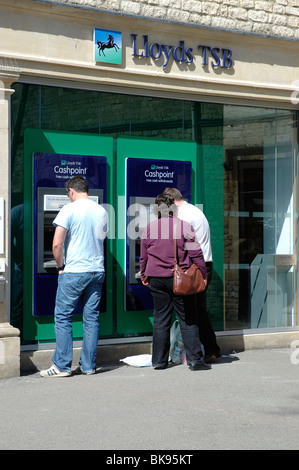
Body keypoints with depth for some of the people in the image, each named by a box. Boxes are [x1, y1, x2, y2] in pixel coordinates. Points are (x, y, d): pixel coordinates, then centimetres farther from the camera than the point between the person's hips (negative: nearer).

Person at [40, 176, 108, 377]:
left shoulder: (69, 209, -8)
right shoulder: (102, 211, 9)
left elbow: (57, 244, -14)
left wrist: (60, 265, 1)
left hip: (73, 272, -5)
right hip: (97, 271, 6)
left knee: (63, 317, 3)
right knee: (92, 318, 8)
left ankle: (62, 366, 4)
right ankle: (88, 366, 13)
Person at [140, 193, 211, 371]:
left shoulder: (150, 227, 2)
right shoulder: (184, 225, -5)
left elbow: (143, 255, 10)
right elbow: (196, 253, -6)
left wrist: (144, 275, 24)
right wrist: (203, 274, 3)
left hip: (157, 279, 2)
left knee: (160, 319, 9)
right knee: (188, 320, 3)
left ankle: (159, 360, 13)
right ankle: (195, 359, 1)